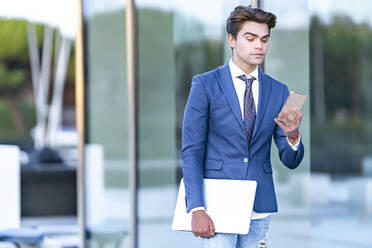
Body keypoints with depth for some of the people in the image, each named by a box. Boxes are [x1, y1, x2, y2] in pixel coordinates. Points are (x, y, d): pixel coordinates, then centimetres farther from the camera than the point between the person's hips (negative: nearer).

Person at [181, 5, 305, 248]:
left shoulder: (278, 91, 9)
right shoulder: (205, 85, -1)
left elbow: (291, 161, 8)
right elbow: (191, 152, -4)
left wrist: (293, 136, -16)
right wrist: (197, 210, -14)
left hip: (260, 209, 4)